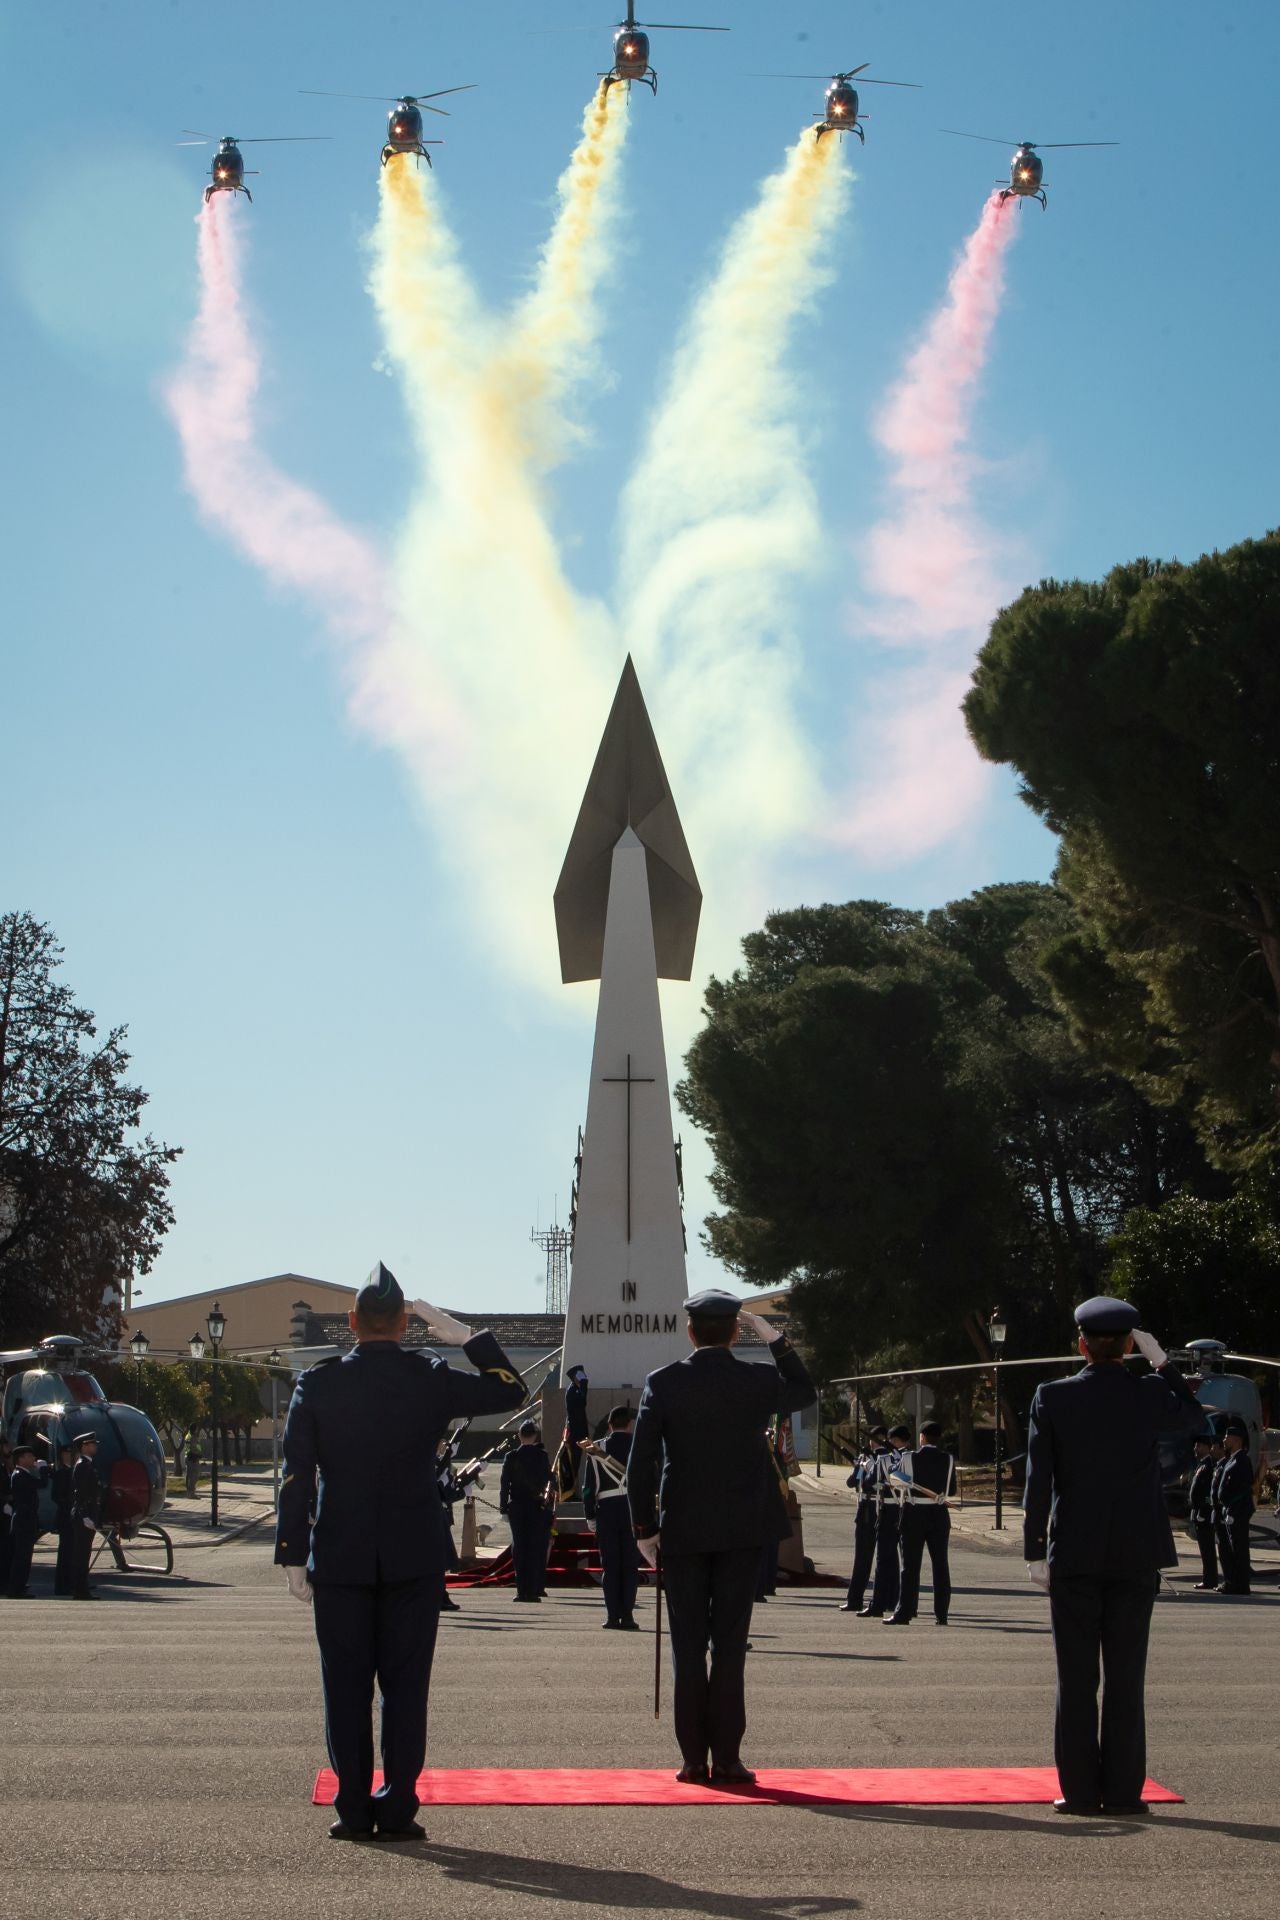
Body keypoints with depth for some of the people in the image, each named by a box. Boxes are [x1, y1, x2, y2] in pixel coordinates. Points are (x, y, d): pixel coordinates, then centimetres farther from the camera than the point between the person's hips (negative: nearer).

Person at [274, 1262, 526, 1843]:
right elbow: (510, 1391, 9)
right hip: (413, 1559, 0)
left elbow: (295, 1475, -3)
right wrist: (471, 1338, 12)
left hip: (338, 1560, 0)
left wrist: (292, 1556, 1)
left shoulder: (317, 1383, -3)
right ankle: (397, 1808, 4)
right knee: (405, 1683, 5)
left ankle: (354, 1808, 7)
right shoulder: (431, 1378, -4)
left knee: (345, 1686, 6)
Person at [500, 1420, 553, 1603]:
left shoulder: (511, 1456, -2)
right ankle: (534, 1589, 1)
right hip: (537, 1507, -1)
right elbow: (548, 1479, -1)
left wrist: (503, 1508, 3)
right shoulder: (541, 1455, -4)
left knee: (519, 1549, 6)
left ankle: (522, 1590, 4)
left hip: (516, 1507, 1)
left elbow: (504, 1483, -2)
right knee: (535, 1549, 5)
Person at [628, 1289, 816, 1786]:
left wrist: (645, 1528, 3)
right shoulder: (757, 1381, -4)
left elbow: (640, 1463, -6)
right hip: (742, 1529, 0)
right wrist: (775, 1339, 12)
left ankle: (693, 1758, 7)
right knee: (730, 1643, 3)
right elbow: (805, 1392, 20)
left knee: (687, 1646, 6)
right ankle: (726, 1758, 2)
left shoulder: (663, 1383, -6)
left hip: (682, 1530, 0)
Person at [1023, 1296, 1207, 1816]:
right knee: (1126, 1676, 6)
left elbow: (1038, 1480, -5)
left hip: (1074, 1557, -1)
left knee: (1076, 1677, 4)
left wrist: (1035, 1552, 0)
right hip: (1136, 1556, 1)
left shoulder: (1052, 1397, -5)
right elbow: (1195, 1418, 20)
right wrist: (1162, 1362, 18)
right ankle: (1122, 1791, 7)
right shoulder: (1151, 1395, -3)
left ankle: (1080, 1790, 5)